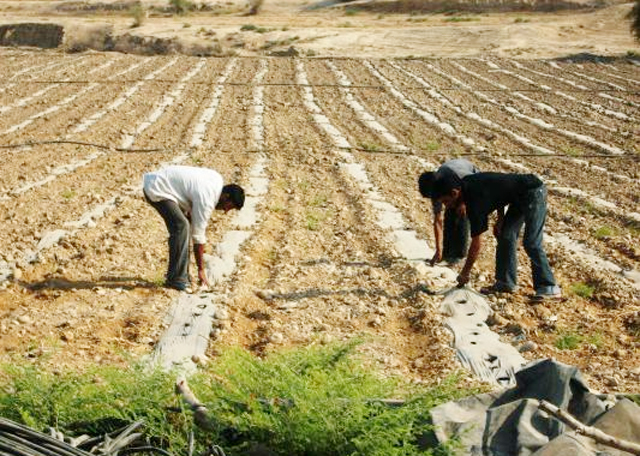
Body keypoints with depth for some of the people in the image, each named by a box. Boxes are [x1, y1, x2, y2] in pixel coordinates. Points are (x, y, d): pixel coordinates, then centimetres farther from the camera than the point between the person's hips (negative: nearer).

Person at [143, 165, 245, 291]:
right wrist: (201, 270, -13)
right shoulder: (205, 200, -24)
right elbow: (198, 235, -20)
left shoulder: (218, 180, 1)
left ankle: (182, 274, 12)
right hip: (156, 189, -11)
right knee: (181, 226, -22)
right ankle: (175, 279, -18)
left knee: (184, 226, 7)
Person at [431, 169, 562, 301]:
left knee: (531, 243, -12)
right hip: (521, 196, 10)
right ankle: (506, 282, 11)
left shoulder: (474, 202, -25)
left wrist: (464, 273, -10)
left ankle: (549, 288, -6)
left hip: (534, 193, -10)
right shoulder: (466, 184, -2)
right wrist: (500, 218, 1)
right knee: (505, 236, 7)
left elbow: (476, 243, -19)